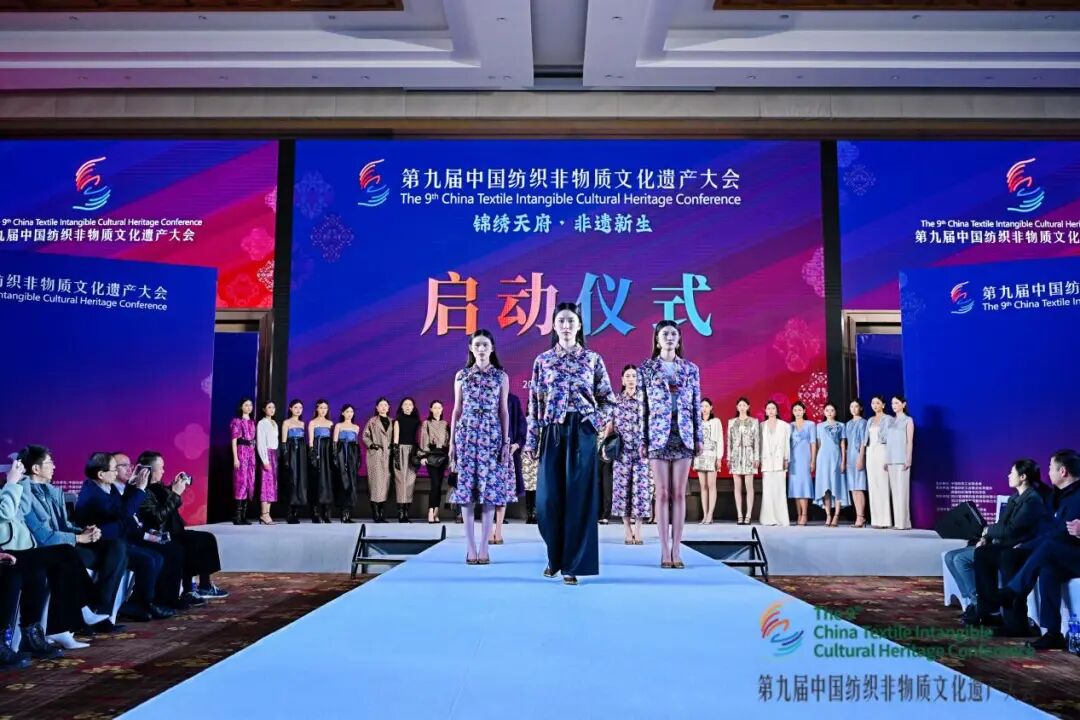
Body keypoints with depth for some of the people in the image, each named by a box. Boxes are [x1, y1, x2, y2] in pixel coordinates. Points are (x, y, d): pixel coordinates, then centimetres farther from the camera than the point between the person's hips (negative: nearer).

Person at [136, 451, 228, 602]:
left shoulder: (156, 487, 11)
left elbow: (173, 506, 22)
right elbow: (158, 517, -26)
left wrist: (175, 490, 6)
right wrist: (175, 494, -21)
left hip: (169, 533, 10)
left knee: (207, 539, 2)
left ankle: (205, 586, 1)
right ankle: (188, 592, -12)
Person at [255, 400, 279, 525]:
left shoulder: (274, 423, 17)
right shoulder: (262, 423, -4)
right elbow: (260, 443, -10)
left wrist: (275, 457, 5)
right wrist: (265, 460, -16)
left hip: (274, 454, 7)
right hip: (266, 453, -7)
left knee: (272, 483, 3)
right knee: (266, 482, -9)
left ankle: (266, 514, 3)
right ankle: (264, 514, -9)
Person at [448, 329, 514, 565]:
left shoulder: (501, 376, 6)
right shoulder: (461, 375, 8)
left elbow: (503, 411, 5)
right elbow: (457, 410, 9)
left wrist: (506, 442, -1)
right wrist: (451, 441, 4)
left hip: (491, 436, 0)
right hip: (467, 435, 1)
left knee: (489, 491, -3)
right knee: (466, 491, -2)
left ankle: (484, 547, 4)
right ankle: (471, 547, 4)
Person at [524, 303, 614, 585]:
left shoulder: (593, 359, 5)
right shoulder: (542, 360, 6)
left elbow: (606, 397, 12)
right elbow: (535, 402, 6)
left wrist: (594, 419, -3)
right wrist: (531, 440, 2)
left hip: (582, 433, -1)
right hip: (552, 433, 1)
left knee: (578, 495, -2)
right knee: (549, 497, 2)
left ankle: (572, 564, 4)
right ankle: (555, 558, 21)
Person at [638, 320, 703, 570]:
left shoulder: (691, 369, 9)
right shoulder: (646, 369, 3)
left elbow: (696, 406, 9)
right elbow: (643, 408, 1)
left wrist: (698, 438, 4)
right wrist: (642, 441, -3)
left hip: (683, 436, 2)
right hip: (658, 436, -2)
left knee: (679, 494, 3)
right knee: (663, 494, -1)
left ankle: (676, 551, 7)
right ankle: (665, 552, 4)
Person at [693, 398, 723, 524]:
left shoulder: (716, 421, 5)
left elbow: (720, 440, 1)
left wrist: (719, 458, -7)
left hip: (711, 455, -3)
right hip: (699, 455, 3)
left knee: (711, 485, -7)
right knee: (703, 486, 2)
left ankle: (710, 515, -8)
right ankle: (704, 515, 3)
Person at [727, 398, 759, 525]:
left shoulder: (754, 421, 5)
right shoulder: (731, 422, 10)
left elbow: (756, 440, 2)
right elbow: (729, 441, 10)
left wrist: (757, 458, -4)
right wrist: (728, 457, 4)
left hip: (749, 455, -2)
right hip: (736, 455, 2)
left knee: (749, 486, -5)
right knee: (737, 487, 1)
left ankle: (748, 515, -3)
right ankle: (740, 516, 4)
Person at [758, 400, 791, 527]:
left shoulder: (784, 426, 7)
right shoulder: (762, 426, 10)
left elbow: (787, 444, 5)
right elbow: (759, 443, 6)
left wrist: (786, 460, -1)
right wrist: (759, 460, 0)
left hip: (779, 461, -1)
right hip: (766, 461, 1)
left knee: (780, 490, -4)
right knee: (767, 490, -2)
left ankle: (781, 518, 0)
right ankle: (769, 519, 1)